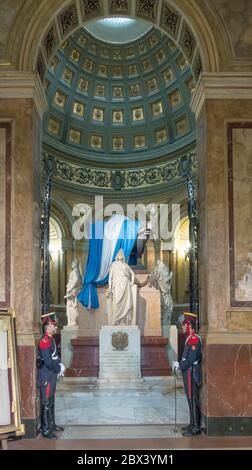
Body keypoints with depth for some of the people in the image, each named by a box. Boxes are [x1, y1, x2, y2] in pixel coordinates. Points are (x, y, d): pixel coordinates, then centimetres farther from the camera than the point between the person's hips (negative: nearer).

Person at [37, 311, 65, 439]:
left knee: (51, 402, 18)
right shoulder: (44, 341, -20)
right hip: (46, 377, -10)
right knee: (46, 403, -4)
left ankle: (52, 424, 28)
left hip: (52, 376, 10)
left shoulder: (51, 339, 11)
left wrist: (60, 365, 3)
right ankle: (45, 430, 1)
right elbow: (48, 361, -24)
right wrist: (59, 369, -10)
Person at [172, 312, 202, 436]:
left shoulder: (194, 339, -18)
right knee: (191, 399, 15)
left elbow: (191, 359, -22)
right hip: (188, 372, 10)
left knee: (193, 399, -5)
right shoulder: (190, 338, 13)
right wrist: (179, 364, 10)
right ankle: (194, 424, 24)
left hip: (191, 373, -10)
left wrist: (179, 365, -13)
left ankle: (195, 428, 0)